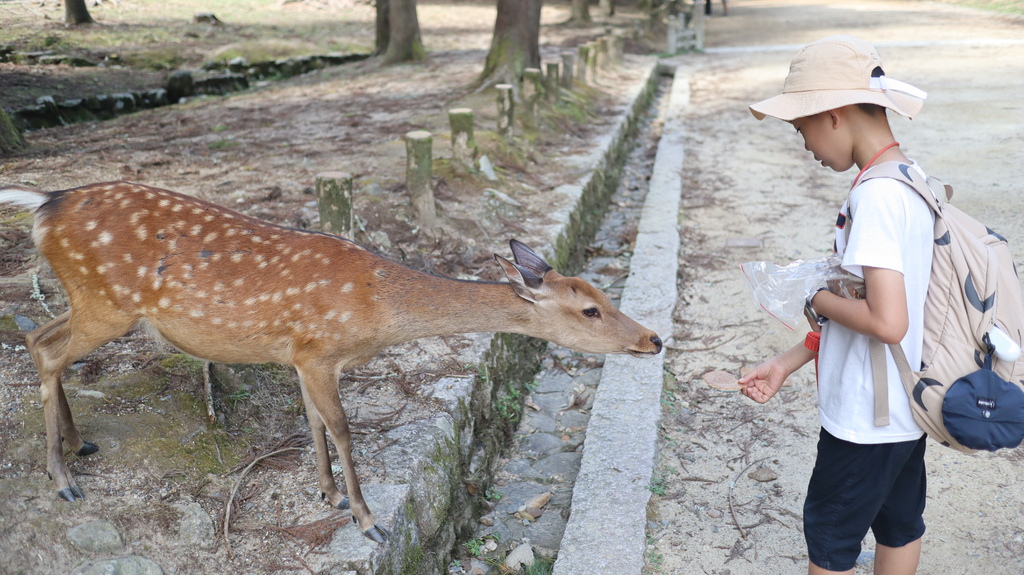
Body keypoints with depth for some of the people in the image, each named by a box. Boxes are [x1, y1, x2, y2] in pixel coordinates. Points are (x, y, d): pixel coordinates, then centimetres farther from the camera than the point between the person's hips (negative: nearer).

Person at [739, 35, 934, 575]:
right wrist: (786, 363, 10)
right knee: (899, 526, 23)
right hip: (905, 408, 9)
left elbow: (886, 321, -33)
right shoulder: (910, 180, 5)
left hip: (865, 418, -9)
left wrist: (818, 300, -14)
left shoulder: (875, 194, -26)